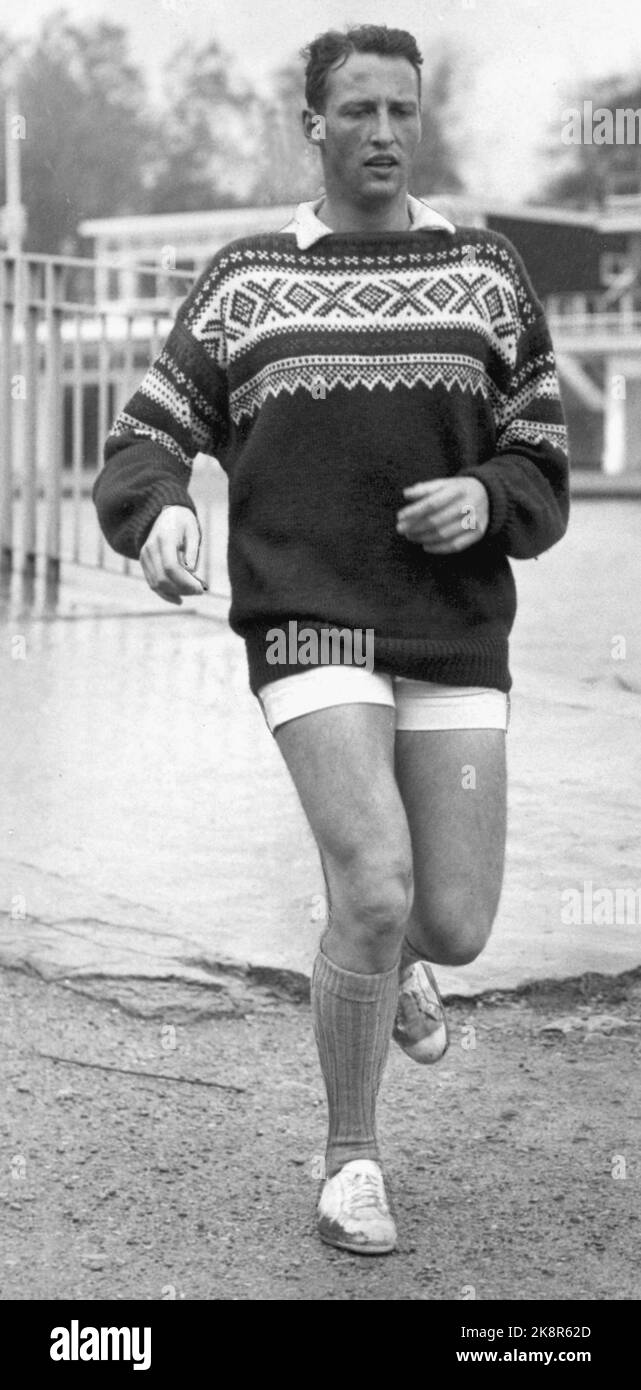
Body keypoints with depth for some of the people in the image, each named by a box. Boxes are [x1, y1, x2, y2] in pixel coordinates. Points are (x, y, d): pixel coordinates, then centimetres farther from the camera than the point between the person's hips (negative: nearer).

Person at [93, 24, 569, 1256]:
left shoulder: (486, 275, 9)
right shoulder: (244, 284, 6)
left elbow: (541, 474, 10)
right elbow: (142, 449, 6)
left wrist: (484, 501, -13)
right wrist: (159, 516, -18)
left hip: (455, 639, 2)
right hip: (310, 629, -2)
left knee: (453, 924, -2)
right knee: (376, 893, -19)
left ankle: (390, 960, 40)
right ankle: (352, 1158, 4)